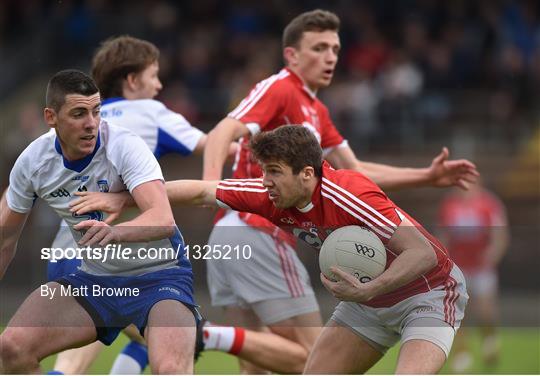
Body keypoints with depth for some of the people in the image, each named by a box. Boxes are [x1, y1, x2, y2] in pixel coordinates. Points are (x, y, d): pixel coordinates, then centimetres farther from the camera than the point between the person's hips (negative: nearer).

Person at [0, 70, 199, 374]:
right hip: (95, 280, 5)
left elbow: (164, 220, -37)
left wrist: (113, 231, -56)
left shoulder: (126, 146, -22)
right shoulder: (33, 161, -7)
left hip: (159, 276, -5)